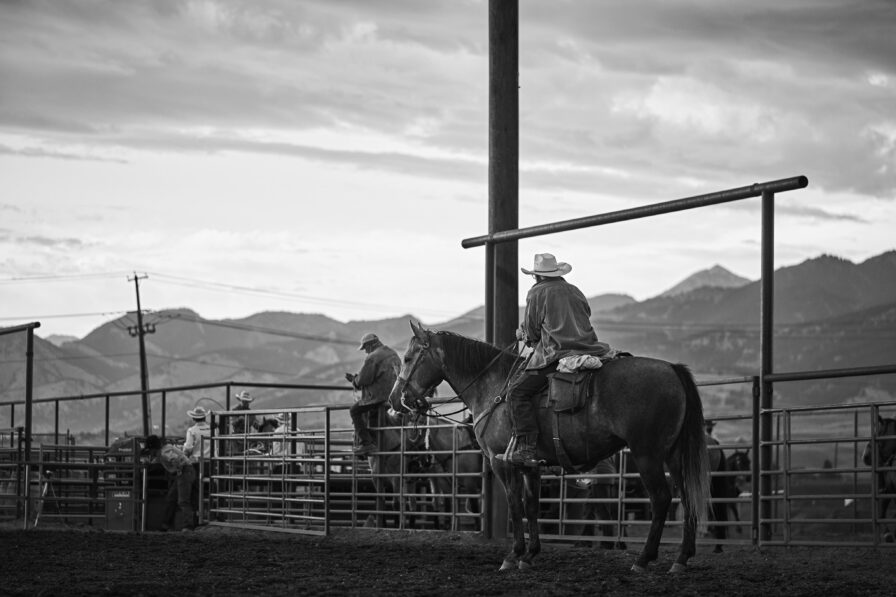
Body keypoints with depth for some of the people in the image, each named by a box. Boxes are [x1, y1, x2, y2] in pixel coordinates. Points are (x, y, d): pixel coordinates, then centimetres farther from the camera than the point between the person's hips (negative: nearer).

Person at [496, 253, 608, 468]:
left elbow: (531, 333, 3)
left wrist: (522, 333, 27)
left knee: (518, 393, -7)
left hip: (557, 354, -7)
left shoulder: (537, 293, 2)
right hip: (588, 349, 8)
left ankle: (525, 449, -19)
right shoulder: (575, 292, 19)